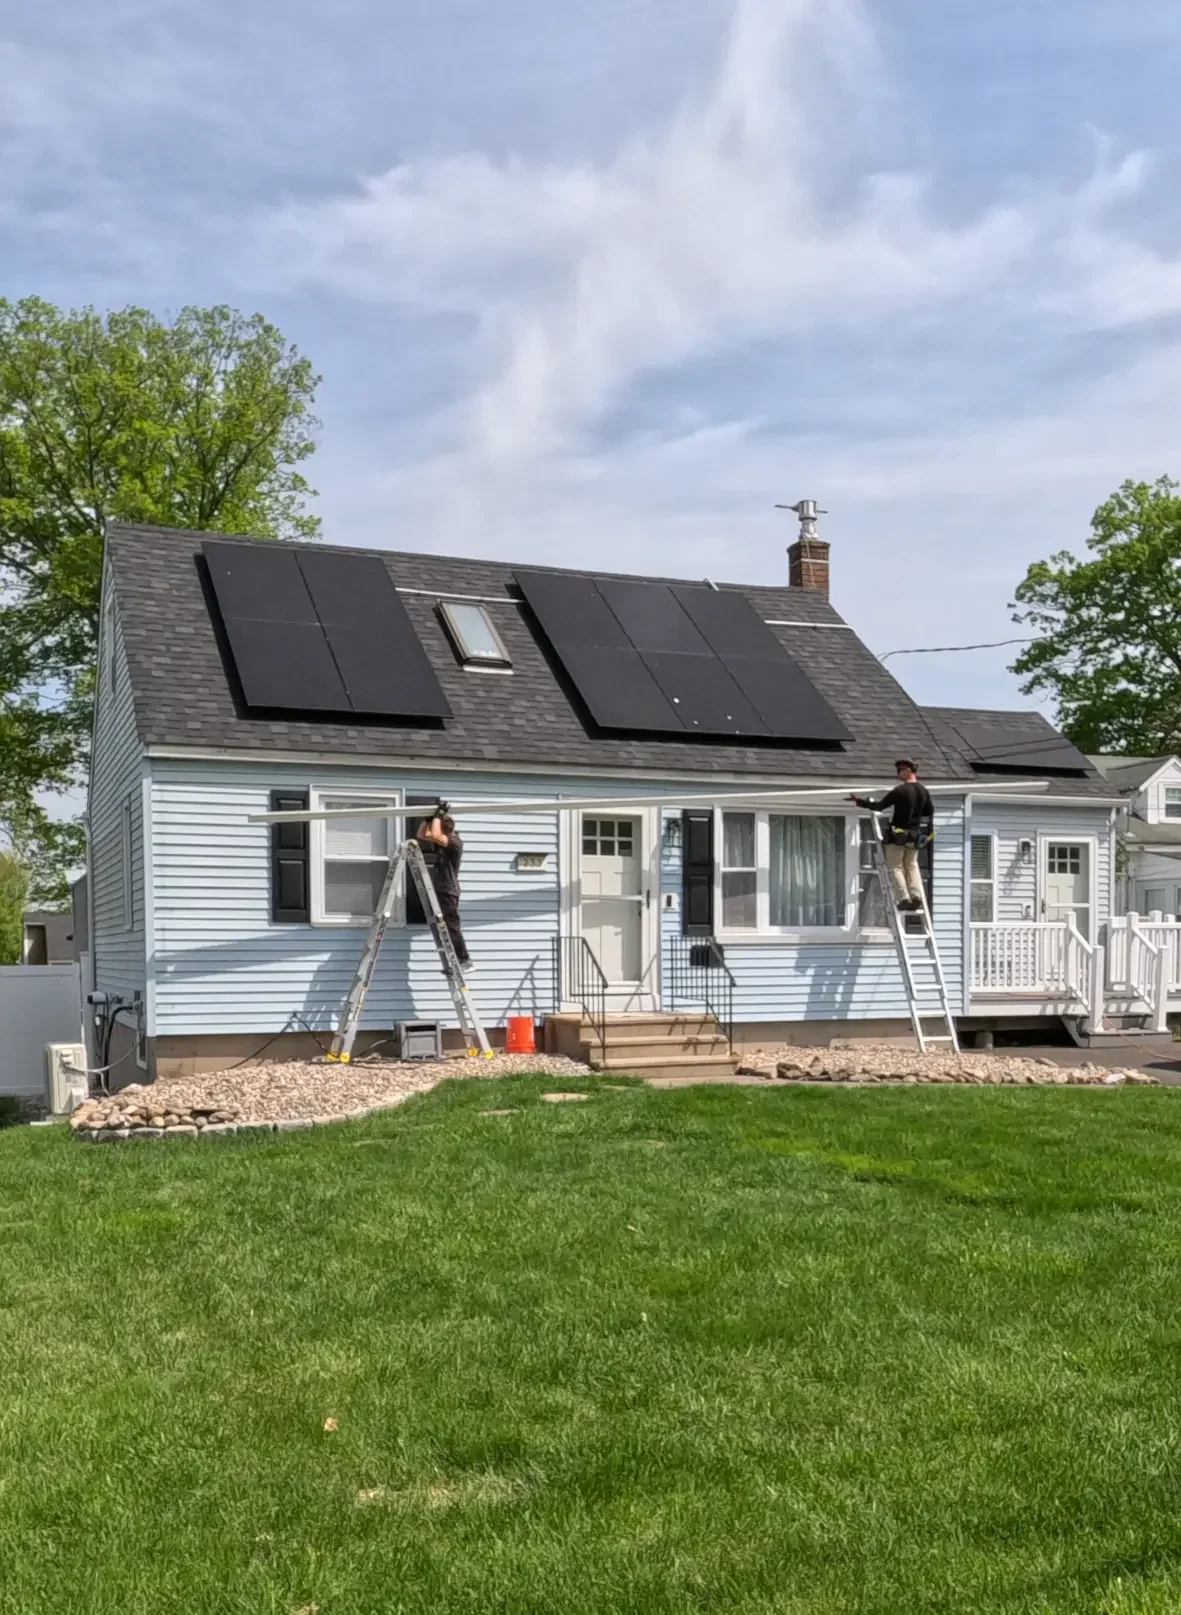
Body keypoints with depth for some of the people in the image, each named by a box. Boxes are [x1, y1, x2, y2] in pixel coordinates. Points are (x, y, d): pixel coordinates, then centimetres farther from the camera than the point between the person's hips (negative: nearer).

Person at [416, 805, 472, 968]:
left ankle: (465, 960, -7)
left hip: (448, 892, -9)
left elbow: (435, 835, -29)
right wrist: (429, 817, 5)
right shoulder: (441, 843, 13)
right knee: (445, 928, 10)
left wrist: (438, 815, -17)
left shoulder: (455, 842, -13)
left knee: (451, 927, -10)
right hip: (440, 891, 9)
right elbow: (422, 835, 20)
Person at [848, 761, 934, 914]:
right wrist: (926, 832, 26)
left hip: (898, 834, -6)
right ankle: (916, 897, 3)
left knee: (895, 866, 1)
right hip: (915, 835, 6)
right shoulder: (924, 792, 4)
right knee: (911, 865, 15)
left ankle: (904, 898, -9)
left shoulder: (900, 791, -17)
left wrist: (859, 801, -10)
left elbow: (880, 806, -16)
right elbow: (930, 812, 14)